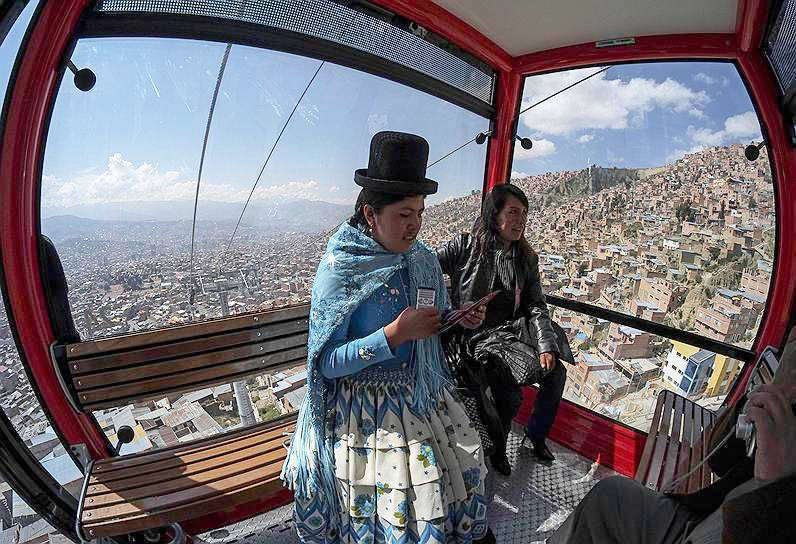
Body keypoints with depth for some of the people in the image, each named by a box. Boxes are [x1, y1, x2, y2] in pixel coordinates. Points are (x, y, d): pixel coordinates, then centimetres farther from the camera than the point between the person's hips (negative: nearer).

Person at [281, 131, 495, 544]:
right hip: (364, 408, -5)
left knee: (462, 470, 13)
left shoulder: (424, 261, -2)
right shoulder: (340, 268, -18)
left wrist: (463, 321, -10)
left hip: (424, 398, 5)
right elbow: (326, 363, -19)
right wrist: (393, 335, -28)